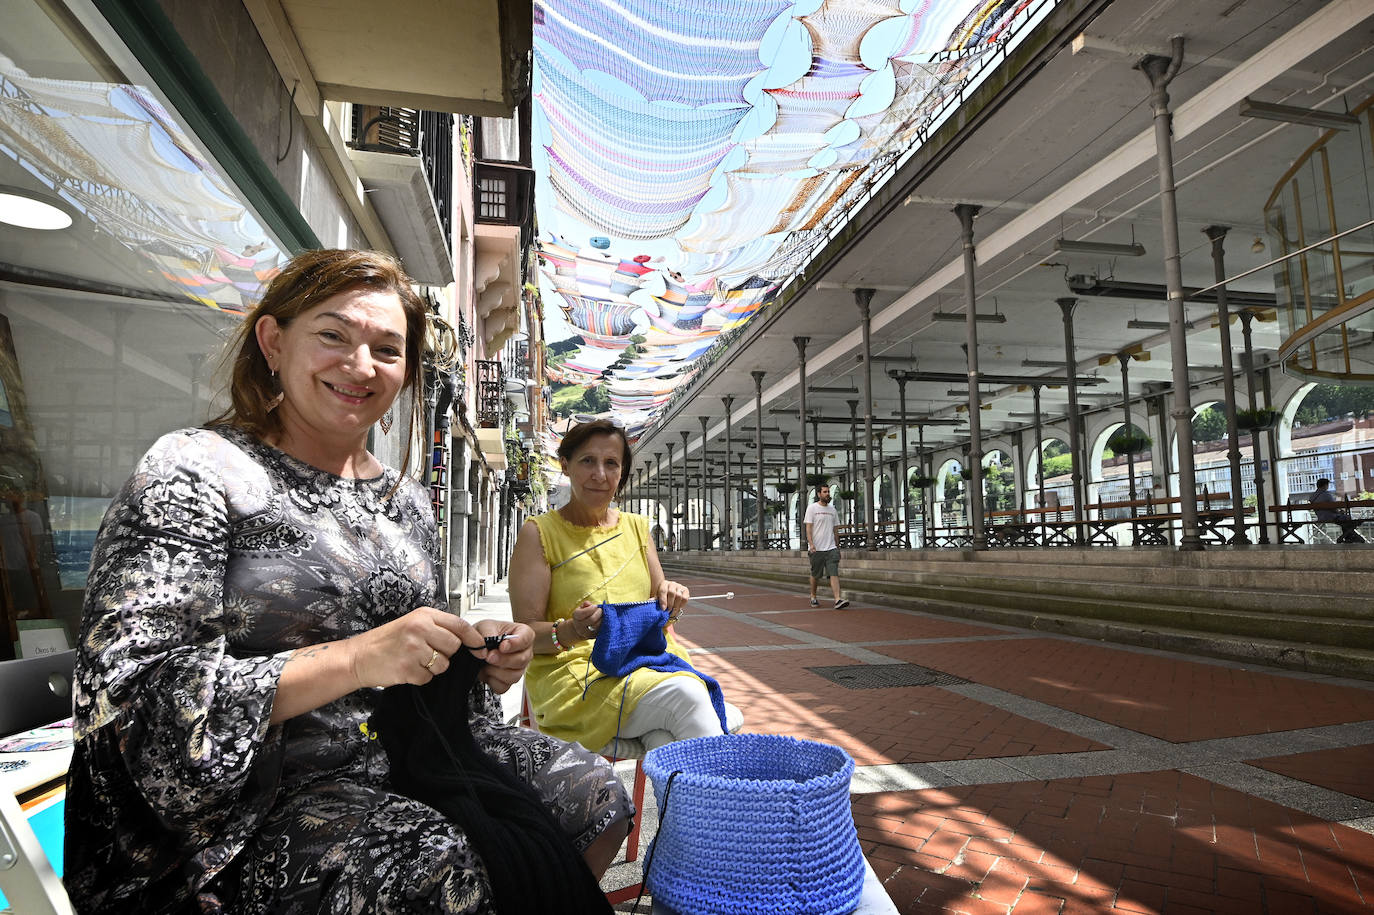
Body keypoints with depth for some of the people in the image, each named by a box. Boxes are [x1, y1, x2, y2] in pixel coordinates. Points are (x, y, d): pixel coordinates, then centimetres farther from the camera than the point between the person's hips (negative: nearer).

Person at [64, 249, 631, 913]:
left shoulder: (405, 499, 10)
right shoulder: (191, 470, -9)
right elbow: (127, 695, -17)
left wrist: (475, 651, -5)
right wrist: (355, 659, -27)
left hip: (403, 756, 6)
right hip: (260, 792, -6)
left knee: (594, 795, -9)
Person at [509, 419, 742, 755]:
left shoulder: (636, 526, 15)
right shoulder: (538, 533, 0)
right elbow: (526, 632, -5)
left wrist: (671, 596, -6)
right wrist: (570, 632, -26)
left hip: (646, 662, 4)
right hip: (572, 673, -4)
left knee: (664, 741, -31)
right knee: (685, 695, -30)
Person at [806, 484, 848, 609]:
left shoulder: (832, 509, 13)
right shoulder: (812, 508, -3)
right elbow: (808, 528, -9)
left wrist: (837, 545, 16)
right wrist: (811, 544, -20)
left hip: (831, 548, 4)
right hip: (816, 549, -4)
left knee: (834, 573, -9)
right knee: (815, 575, 9)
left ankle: (838, 600, -17)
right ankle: (813, 597, 28)